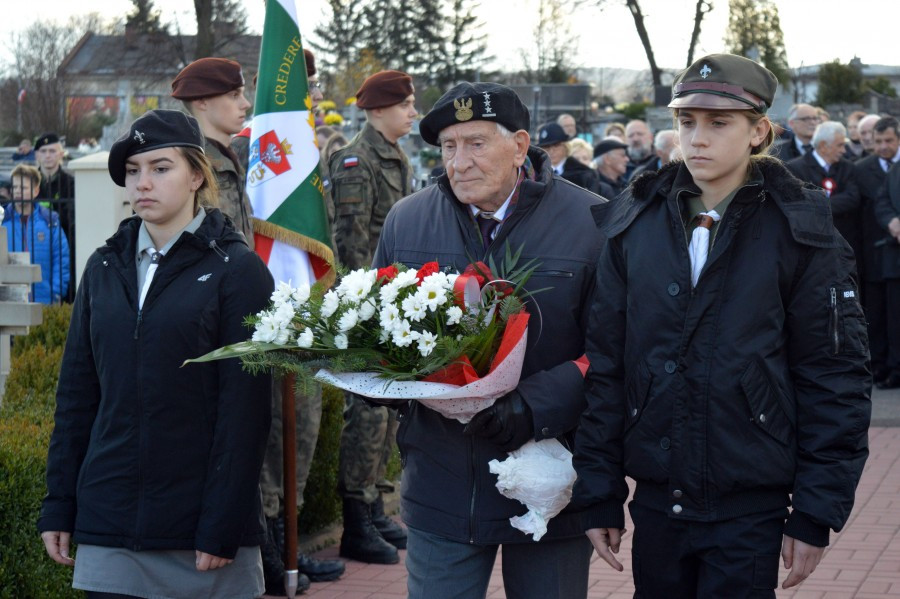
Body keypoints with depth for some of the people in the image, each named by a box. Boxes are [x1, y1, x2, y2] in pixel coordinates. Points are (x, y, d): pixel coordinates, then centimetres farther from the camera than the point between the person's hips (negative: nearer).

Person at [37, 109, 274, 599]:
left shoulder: (236, 269, -4)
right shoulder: (104, 267, 10)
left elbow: (245, 408, -9)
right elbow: (76, 391, 11)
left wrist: (222, 528, -13)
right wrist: (58, 504, 6)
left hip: (199, 521, -4)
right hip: (108, 525, 4)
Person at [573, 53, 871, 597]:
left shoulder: (801, 235, -4)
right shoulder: (635, 226, 4)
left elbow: (836, 380, -4)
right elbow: (605, 362, 5)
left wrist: (817, 512, -8)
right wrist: (599, 495, 2)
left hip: (750, 510, -3)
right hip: (657, 500, 3)